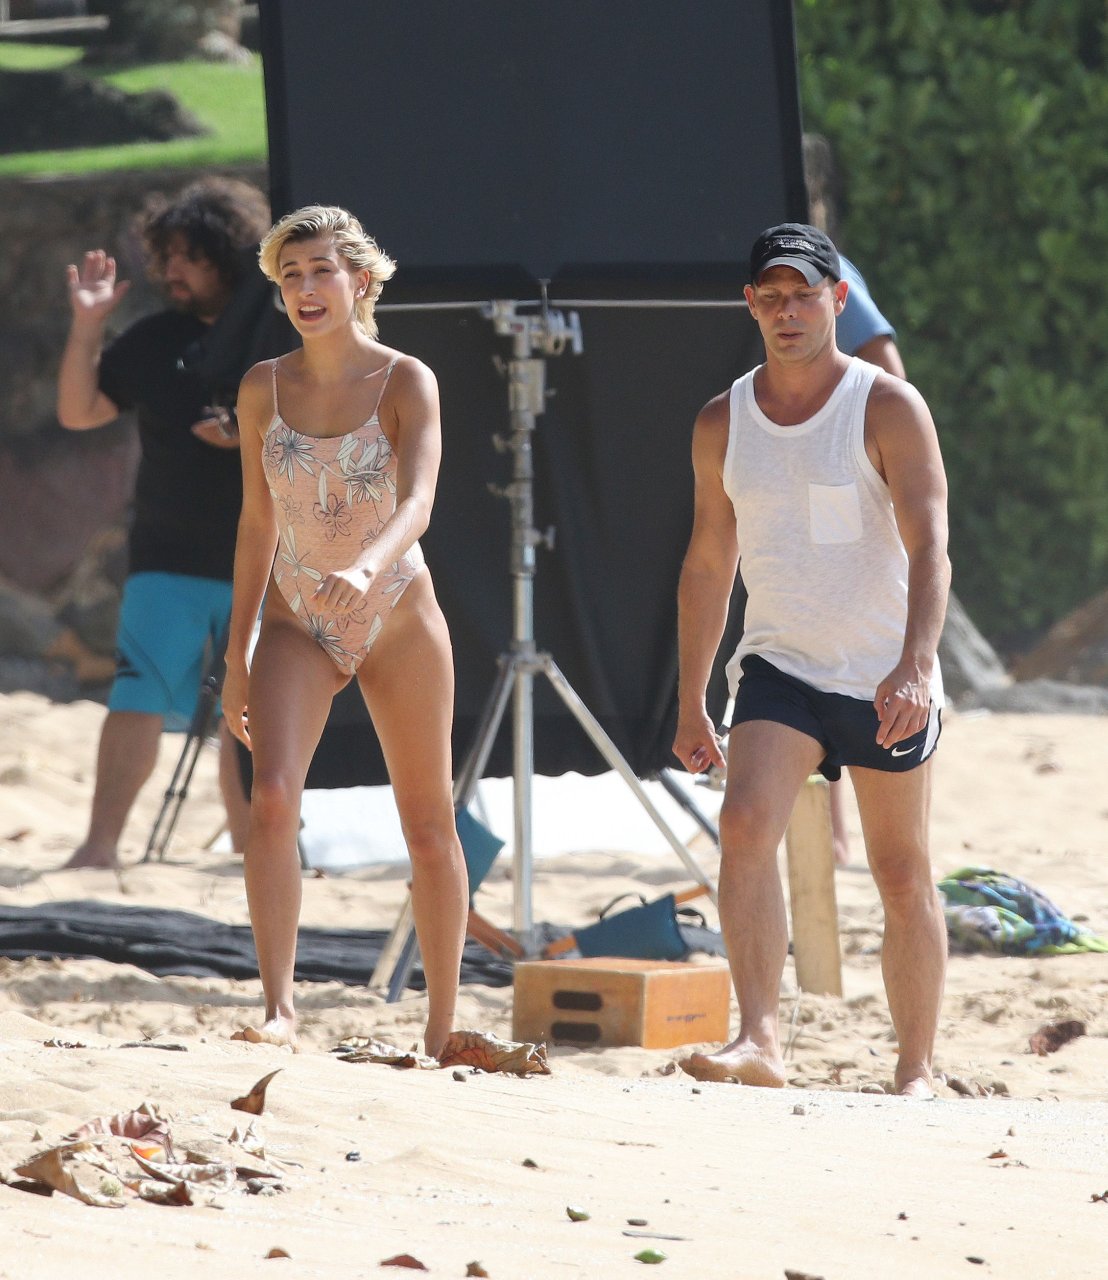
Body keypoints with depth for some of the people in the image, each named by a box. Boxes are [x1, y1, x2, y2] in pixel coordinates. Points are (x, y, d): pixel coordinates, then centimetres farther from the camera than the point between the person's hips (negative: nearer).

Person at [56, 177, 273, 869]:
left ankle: (250, 848, 19)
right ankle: (102, 843, -14)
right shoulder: (155, 339, 5)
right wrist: (87, 325, -6)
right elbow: (79, 412, 5)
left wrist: (252, 438, -16)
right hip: (168, 558, 0)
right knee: (141, 694, -12)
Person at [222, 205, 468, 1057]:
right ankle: (280, 1009, -24)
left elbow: (417, 505, -24)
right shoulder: (263, 389, 2)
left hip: (398, 619, -2)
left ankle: (443, 1027, 19)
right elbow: (258, 523, 9)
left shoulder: (407, 382, -9)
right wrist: (237, 656, 9)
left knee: (428, 827, 7)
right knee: (272, 798, -21)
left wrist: (367, 568, -45)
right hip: (296, 625, 2)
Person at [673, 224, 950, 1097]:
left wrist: (917, 664, -33)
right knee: (747, 824, -22)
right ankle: (759, 1041, -27)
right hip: (780, 665, 3)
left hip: (886, 677, -3)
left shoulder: (888, 408, -9)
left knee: (902, 876, 5)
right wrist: (690, 704, 12)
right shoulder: (722, 424, 5)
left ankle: (917, 1070, 17)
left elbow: (929, 545, -19)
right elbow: (707, 566, 13)